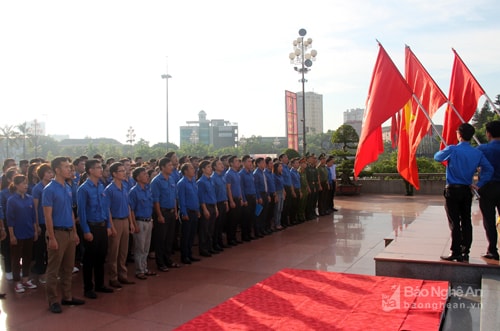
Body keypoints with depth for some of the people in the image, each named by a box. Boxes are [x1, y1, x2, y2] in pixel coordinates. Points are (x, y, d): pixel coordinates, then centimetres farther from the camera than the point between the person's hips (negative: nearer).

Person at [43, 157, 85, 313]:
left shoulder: (68, 188, 10)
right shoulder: (49, 189, -11)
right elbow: (47, 216, -14)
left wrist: (75, 232, 13)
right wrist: (52, 238, -16)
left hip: (69, 232, 7)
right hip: (57, 232, -7)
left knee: (68, 268, 14)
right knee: (53, 269, 3)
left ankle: (67, 296, 24)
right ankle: (53, 300, 11)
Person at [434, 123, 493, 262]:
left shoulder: (452, 150, -12)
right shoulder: (478, 153, 3)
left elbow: (437, 157, 4)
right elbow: (489, 169, 2)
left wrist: (445, 150, 24)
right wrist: (479, 184, 5)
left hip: (453, 190, -5)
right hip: (467, 190, 5)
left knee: (454, 222, -1)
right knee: (466, 221, 11)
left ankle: (456, 253, 1)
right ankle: (465, 252, 17)